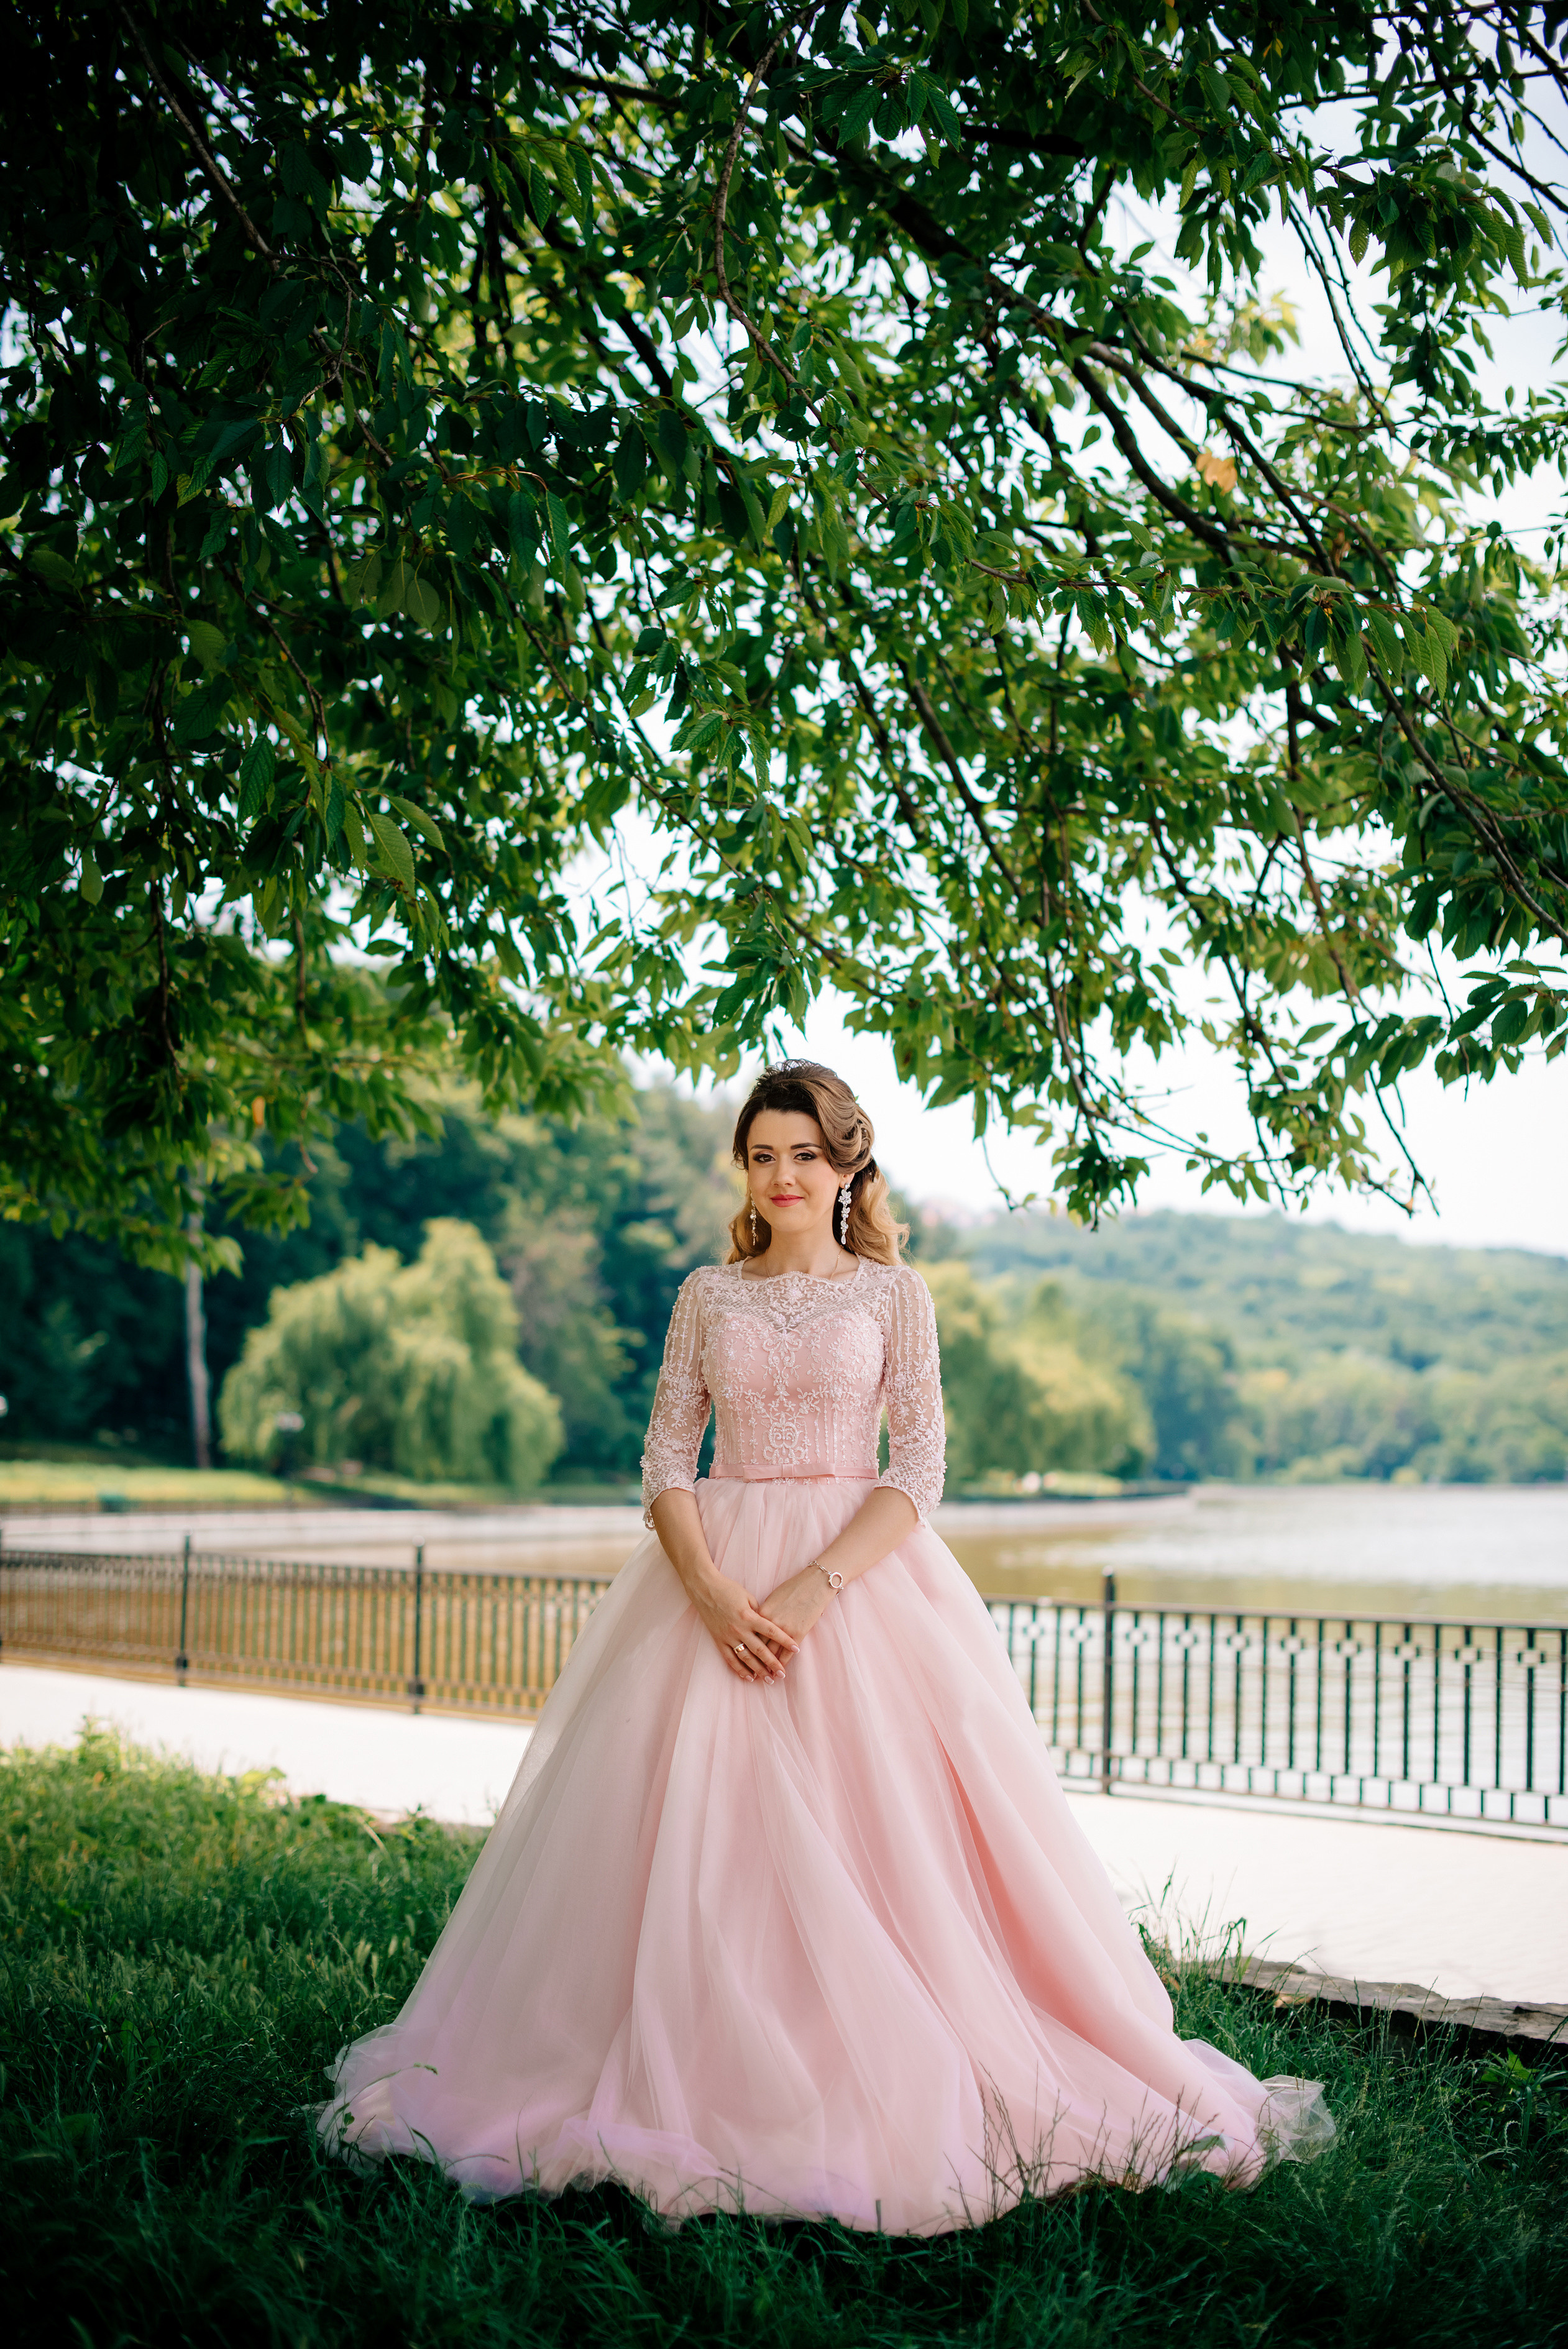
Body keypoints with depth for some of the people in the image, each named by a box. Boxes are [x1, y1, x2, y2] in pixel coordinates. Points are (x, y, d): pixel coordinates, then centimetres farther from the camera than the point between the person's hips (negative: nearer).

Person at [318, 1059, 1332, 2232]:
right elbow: (665, 1460, 5)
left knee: (875, 1828, -8)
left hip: (863, 1573, -2)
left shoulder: (894, 1293, 4)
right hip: (715, 1577, 2)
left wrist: (817, 1586, -17)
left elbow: (920, 1473, -3)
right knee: (698, 1837, -4)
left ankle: (886, 2093, 2)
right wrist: (710, 1590, -13)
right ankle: (703, 2083, 5)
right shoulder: (709, 1296, 10)